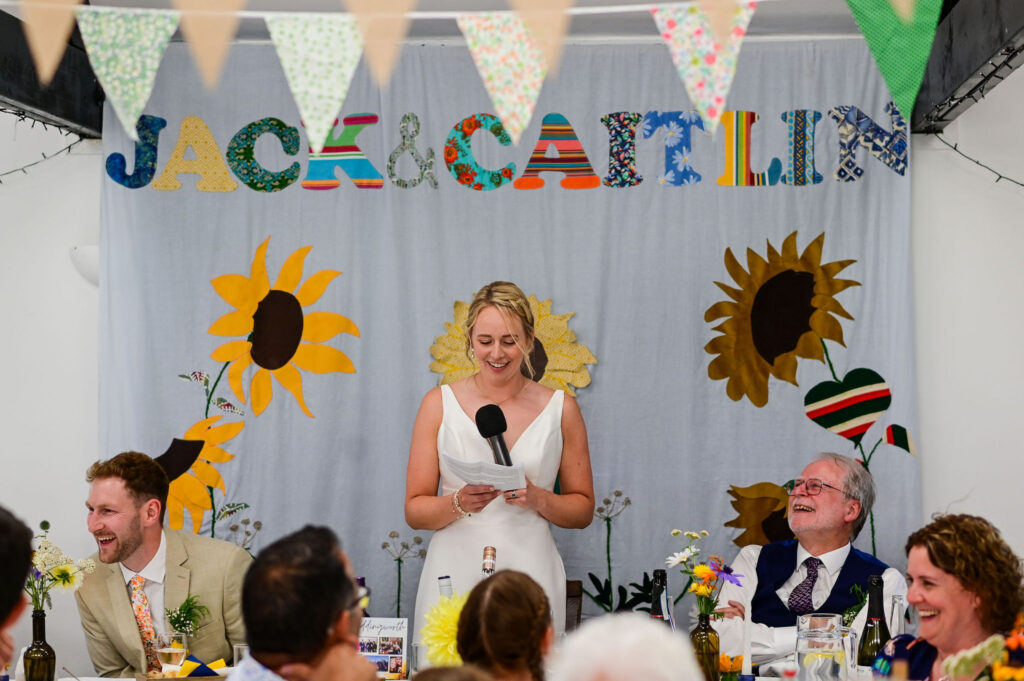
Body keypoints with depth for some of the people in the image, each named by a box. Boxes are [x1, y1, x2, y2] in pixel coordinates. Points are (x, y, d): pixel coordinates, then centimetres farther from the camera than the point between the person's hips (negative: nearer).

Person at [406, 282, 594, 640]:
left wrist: (539, 500, -8)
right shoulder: (439, 404, 4)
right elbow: (414, 510, 4)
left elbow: (583, 509, 11)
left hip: (529, 575, 0)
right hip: (454, 577, 0)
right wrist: (459, 503, -15)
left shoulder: (561, 409, 6)